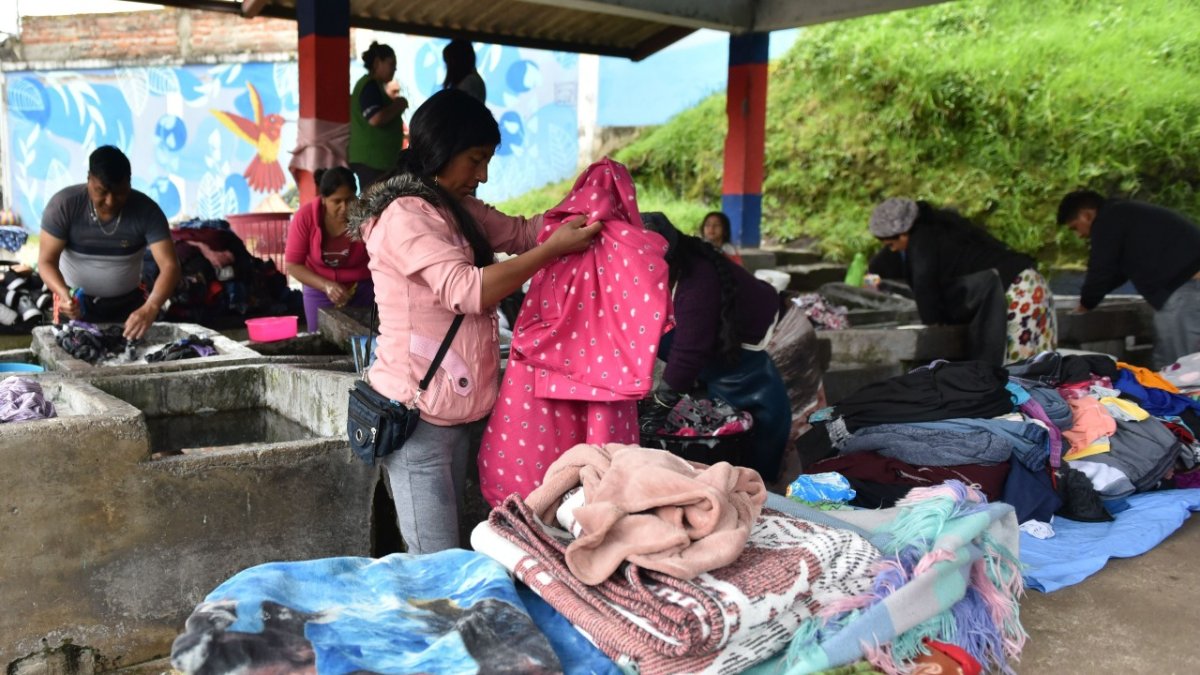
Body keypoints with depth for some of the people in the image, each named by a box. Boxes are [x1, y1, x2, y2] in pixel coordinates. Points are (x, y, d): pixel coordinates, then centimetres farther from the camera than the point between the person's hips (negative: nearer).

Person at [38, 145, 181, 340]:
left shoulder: (146, 211, -20)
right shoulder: (63, 205, -20)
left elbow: (170, 266, -26)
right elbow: (46, 261, -17)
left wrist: (151, 308, -44)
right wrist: (64, 295, -38)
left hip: (128, 302, 1)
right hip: (76, 301, -1)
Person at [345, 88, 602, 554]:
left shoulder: (458, 210, 13)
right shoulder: (405, 215, -17)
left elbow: (521, 232, 16)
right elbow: (468, 290, -26)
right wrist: (554, 249, -21)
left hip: (451, 411, 9)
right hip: (415, 415, -9)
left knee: (434, 553, 14)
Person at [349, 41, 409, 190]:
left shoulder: (373, 86, 19)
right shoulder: (370, 86, -12)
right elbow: (376, 119, -25)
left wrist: (393, 105, 17)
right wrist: (398, 105, -11)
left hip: (375, 159, 11)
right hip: (372, 159, -11)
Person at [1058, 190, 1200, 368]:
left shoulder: (1107, 221, -5)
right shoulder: (1124, 216, 25)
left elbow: (1100, 270, -5)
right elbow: (1117, 271, 32)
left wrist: (1084, 306, 11)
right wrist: (1087, 302, 33)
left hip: (1185, 284, -10)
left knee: (1176, 367, -6)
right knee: (1167, 364, 12)